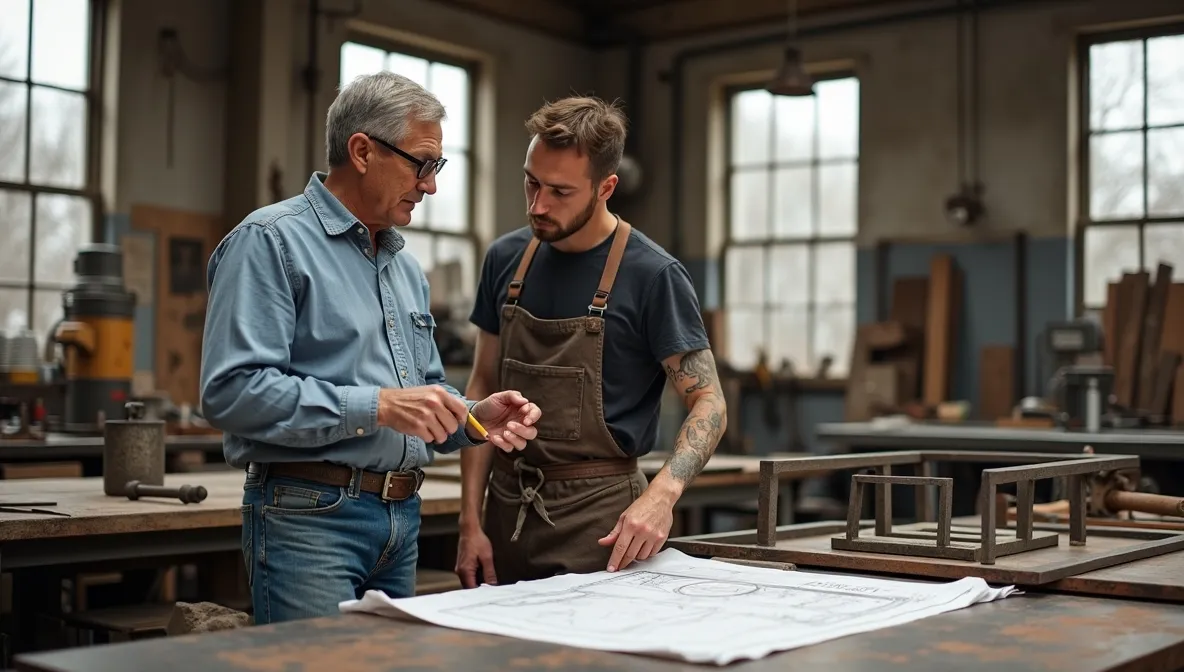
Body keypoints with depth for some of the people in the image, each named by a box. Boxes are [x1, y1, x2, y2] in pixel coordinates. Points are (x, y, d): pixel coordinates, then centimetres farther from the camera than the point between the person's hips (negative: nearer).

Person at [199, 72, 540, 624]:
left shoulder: (406, 266, 17)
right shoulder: (271, 241, -9)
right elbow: (232, 391, -20)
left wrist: (474, 419, 2)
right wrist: (375, 406, -22)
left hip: (403, 518, 8)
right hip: (310, 517, -8)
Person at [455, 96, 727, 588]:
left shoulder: (652, 275, -11)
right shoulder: (506, 259, 4)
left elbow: (708, 403, -9)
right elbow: (483, 387, 8)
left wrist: (661, 494, -27)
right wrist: (471, 520, 2)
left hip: (596, 519, -4)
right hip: (506, 506, 5)